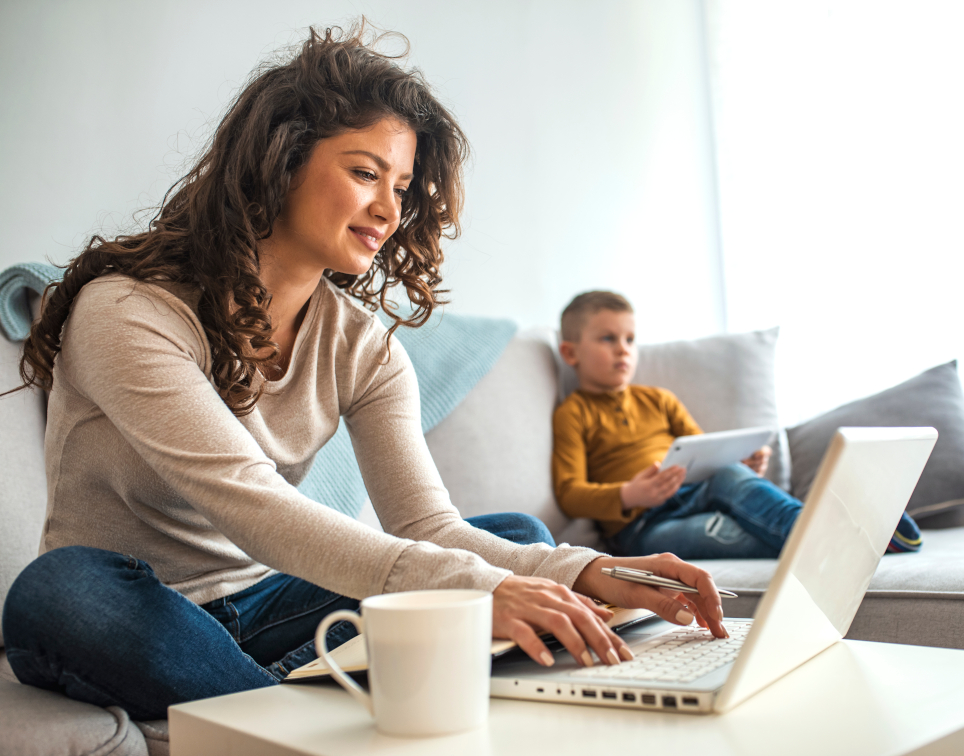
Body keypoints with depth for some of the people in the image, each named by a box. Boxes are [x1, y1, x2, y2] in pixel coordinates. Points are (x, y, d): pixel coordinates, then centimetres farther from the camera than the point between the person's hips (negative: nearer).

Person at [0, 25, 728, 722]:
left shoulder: (362, 344, -2)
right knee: (61, 586, -39)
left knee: (518, 539, -9)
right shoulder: (127, 311, -20)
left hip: (264, 603, 5)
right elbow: (249, 506, -33)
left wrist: (584, 575, -31)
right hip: (129, 611, -4)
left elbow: (426, 524, -13)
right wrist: (471, 586, -44)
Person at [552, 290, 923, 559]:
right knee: (728, 531, -33)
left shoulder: (657, 400, 23)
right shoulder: (573, 414, 5)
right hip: (640, 528, -4)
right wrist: (629, 496, -25)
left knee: (729, 475, -30)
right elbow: (570, 493, -6)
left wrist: (747, 463, 0)